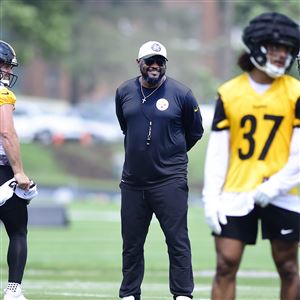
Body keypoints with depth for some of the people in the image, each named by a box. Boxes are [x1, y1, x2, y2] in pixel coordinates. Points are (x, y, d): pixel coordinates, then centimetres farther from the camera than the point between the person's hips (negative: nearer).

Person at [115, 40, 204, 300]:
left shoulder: (181, 94, -5)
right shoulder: (124, 93, 5)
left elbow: (195, 132, 9)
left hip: (170, 181, -4)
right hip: (133, 181, 4)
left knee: (177, 240, -6)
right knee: (131, 243, 9)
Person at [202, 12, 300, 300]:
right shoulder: (229, 93, 4)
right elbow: (217, 150, 4)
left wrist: (274, 187, -15)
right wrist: (211, 198, -3)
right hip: (236, 195, 1)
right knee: (226, 264, -4)